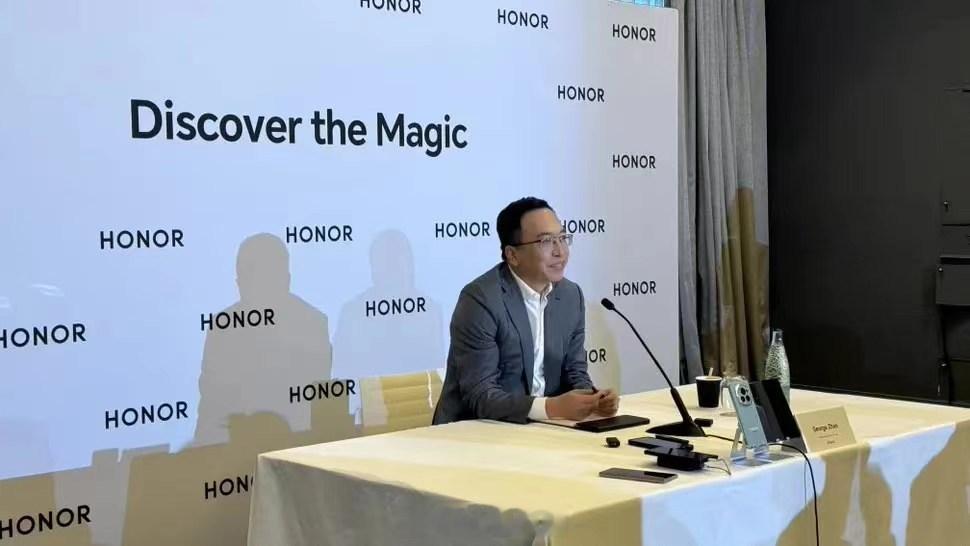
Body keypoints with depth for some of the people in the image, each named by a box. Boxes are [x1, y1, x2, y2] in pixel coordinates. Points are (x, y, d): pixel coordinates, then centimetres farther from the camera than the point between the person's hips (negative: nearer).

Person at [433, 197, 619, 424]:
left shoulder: (571, 295, 3)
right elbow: (479, 395, -20)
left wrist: (592, 398, -13)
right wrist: (553, 407, -30)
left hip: (540, 426, 6)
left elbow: (574, 372, 8)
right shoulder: (480, 300, -17)